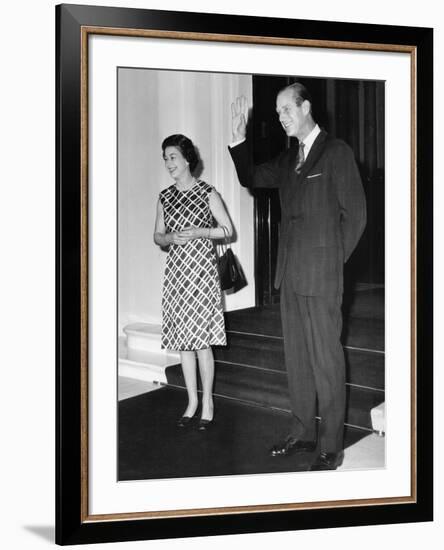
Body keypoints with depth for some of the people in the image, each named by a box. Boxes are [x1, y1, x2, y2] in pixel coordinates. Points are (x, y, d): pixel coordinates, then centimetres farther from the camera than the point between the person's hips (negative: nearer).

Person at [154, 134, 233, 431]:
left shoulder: (208, 193, -2)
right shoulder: (165, 197, 10)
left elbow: (229, 230, 2)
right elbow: (158, 236, 16)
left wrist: (200, 232, -13)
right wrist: (170, 238, -6)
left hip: (202, 270, -4)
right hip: (176, 271, 5)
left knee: (201, 340, -5)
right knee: (183, 340, 7)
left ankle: (208, 402, 8)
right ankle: (192, 400, 19)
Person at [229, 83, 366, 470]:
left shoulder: (336, 152, -5)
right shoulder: (288, 159, 15)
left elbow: (355, 214, -6)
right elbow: (250, 178, 20)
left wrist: (332, 261, -2)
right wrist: (239, 137, 7)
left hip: (321, 277, -7)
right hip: (290, 276, 7)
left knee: (326, 359, -3)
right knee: (296, 357, 12)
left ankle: (330, 447, 6)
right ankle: (303, 433, 24)